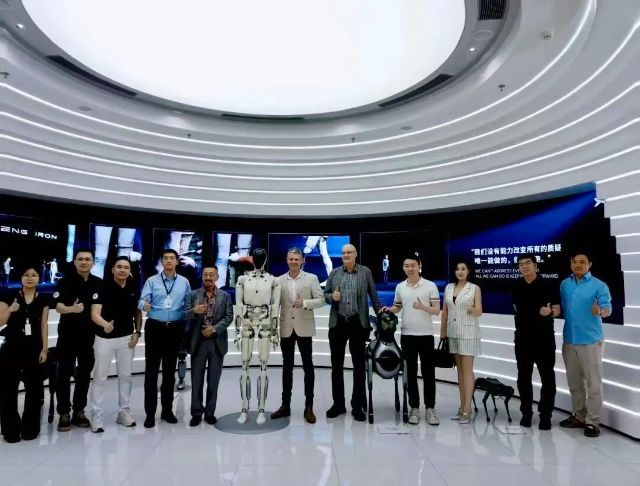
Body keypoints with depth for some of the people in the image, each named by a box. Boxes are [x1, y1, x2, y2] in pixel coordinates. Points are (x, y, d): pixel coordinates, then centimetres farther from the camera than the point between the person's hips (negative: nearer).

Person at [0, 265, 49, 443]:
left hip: (34, 349, 1)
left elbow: (44, 325, 3)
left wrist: (44, 349, -1)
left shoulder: (43, 300, 3)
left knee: (34, 389, 6)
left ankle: (30, 428, 20)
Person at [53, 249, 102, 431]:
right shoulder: (65, 281, -6)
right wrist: (72, 308, -35)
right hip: (67, 335, -3)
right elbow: (59, 307, -17)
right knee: (64, 375, 2)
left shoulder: (99, 283, 2)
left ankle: (79, 412, 21)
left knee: (84, 375, 10)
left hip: (90, 336, 3)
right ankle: (64, 414, 13)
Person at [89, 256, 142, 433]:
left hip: (127, 337, 4)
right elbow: (95, 314, -21)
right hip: (104, 338, -4)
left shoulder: (134, 289, 1)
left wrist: (137, 332, 1)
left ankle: (124, 411, 24)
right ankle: (96, 414, 15)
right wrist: (105, 324, -41)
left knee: (125, 376, 12)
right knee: (100, 377, 3)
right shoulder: (103, 287, -12)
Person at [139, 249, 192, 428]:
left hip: (175, 329, 2)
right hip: (154, 328, -2)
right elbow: (142, 300, -12)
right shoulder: (151, 281, 0)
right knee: (151, 370, 1)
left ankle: (167, 410, 22)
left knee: (170, 371, 11)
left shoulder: (184, 282, 5)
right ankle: (150, 413, 11)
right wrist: (144, 305, -34)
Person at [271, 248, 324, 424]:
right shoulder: (279, 280, 6)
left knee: (308, 367, 3)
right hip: (286, 328, 2)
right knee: (287, 367, 11)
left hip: (304, 328, -2)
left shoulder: (311, 278, 1)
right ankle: (285, 405, 21)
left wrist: (305, 303, -19)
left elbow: (321, 299, -4)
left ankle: (309, 407, 12)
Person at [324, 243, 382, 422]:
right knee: (336, 364, 8)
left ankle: (358, 405, 16)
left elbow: (373, 295, 6)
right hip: (337, 323, 2)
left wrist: (379, 310, -2)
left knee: (359, 364, 4)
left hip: (358, 323, -2)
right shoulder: (334, 273, 8)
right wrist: (332, 297, -10)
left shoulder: (365, 272, 4)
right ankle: (338, 404, 21)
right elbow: (325, 294, 10)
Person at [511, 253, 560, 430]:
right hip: (522, 337, 3)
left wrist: (550, 312, -28)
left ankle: (545, 414, 13)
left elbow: (558, 310, -7)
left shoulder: (548, 285, -7)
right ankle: (526, 412, 19)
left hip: (544, 338, -3)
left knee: (547, 377, 2)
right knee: (523, 377, 8)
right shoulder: (516, 286, 4)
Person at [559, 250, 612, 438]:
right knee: (574, 382, 14)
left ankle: (592, 421, 13)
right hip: (569, 340, 5)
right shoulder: (564, 284, 6)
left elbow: (607, 307, -16)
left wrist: (600, 311, -36)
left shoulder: (599, 285, -7)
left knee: (593, 383, 2)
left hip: (590, 340, -4)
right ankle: (578, 416, 28)